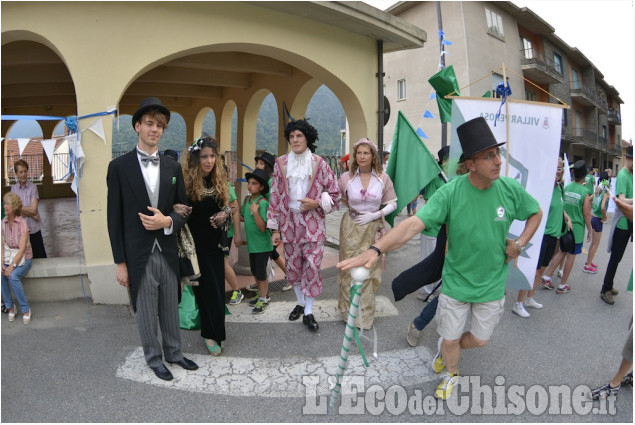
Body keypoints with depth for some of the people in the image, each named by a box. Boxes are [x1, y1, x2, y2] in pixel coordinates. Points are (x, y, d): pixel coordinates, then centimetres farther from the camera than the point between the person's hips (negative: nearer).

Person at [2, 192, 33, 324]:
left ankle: (26, 310, -14)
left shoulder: (22, 223, -14)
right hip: (8, 255, 4)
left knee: (13, 276, -28)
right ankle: (10, 306, -5)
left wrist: (12, 265, -26)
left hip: (23, 258, -4)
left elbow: (22, 248, -18)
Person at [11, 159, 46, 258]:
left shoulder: (33, 187, -5)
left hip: (34, 229, -2)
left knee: (40, 257, 4)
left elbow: (33, 209, -12)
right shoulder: (13, 188, 1)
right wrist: (31, 214, -11)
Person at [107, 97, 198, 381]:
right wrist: (120, 262, -5)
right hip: (138, 255, -3)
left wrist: (168, 221, -15)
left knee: (171, 308, 17)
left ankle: (173, 352, 36)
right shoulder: (119, 167, -5)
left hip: (168, 252, 3)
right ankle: (154, 358, 32)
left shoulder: (173, 167, 5)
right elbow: (115, 219, -4)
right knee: (145, 312, 11)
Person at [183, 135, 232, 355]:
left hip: (214, 241, 5)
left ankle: (212, 331, 30)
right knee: (206, 287, 2)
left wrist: (224, 214, -9)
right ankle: (211, 334, 18)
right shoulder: (187, 182, -14)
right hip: (196, 241, -5)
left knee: (217, 286, 12)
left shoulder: (219, 180, 2)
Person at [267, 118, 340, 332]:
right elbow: (275, 197, 3)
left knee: (312, 266, -2)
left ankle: (308, 313, 11)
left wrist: (316, 203, -16)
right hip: (289, 221, 2)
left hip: (312, 223, -2)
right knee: (293, 265, 11)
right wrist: (275, 228, 1)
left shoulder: (319, 163, -2)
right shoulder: (281, 163, 2)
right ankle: (300, 303, 32)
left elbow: (334, 194, 3)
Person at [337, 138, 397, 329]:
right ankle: (350, 311, 22)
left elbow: (392, 204, 4)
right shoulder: (346, 178, -2)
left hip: (374, 228, 1)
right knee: (350, 269, 3)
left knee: (371, 271, 5)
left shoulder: (383, 178, -1)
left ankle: (365, 314, 23)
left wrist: (375, 215, -10)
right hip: (351, 227, 0)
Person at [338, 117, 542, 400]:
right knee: (451, 338, 14)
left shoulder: (511, 189, -12)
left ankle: (445, 347, 52)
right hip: (455, 282, -2)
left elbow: (536, 213, 9)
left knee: (479, 340, 18)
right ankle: (451, 374, 48)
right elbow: (414, 224, -34)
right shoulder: (450, 192, -23)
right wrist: (376, 249, -49)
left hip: (492, 284, 3)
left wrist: (520, 244, -5)